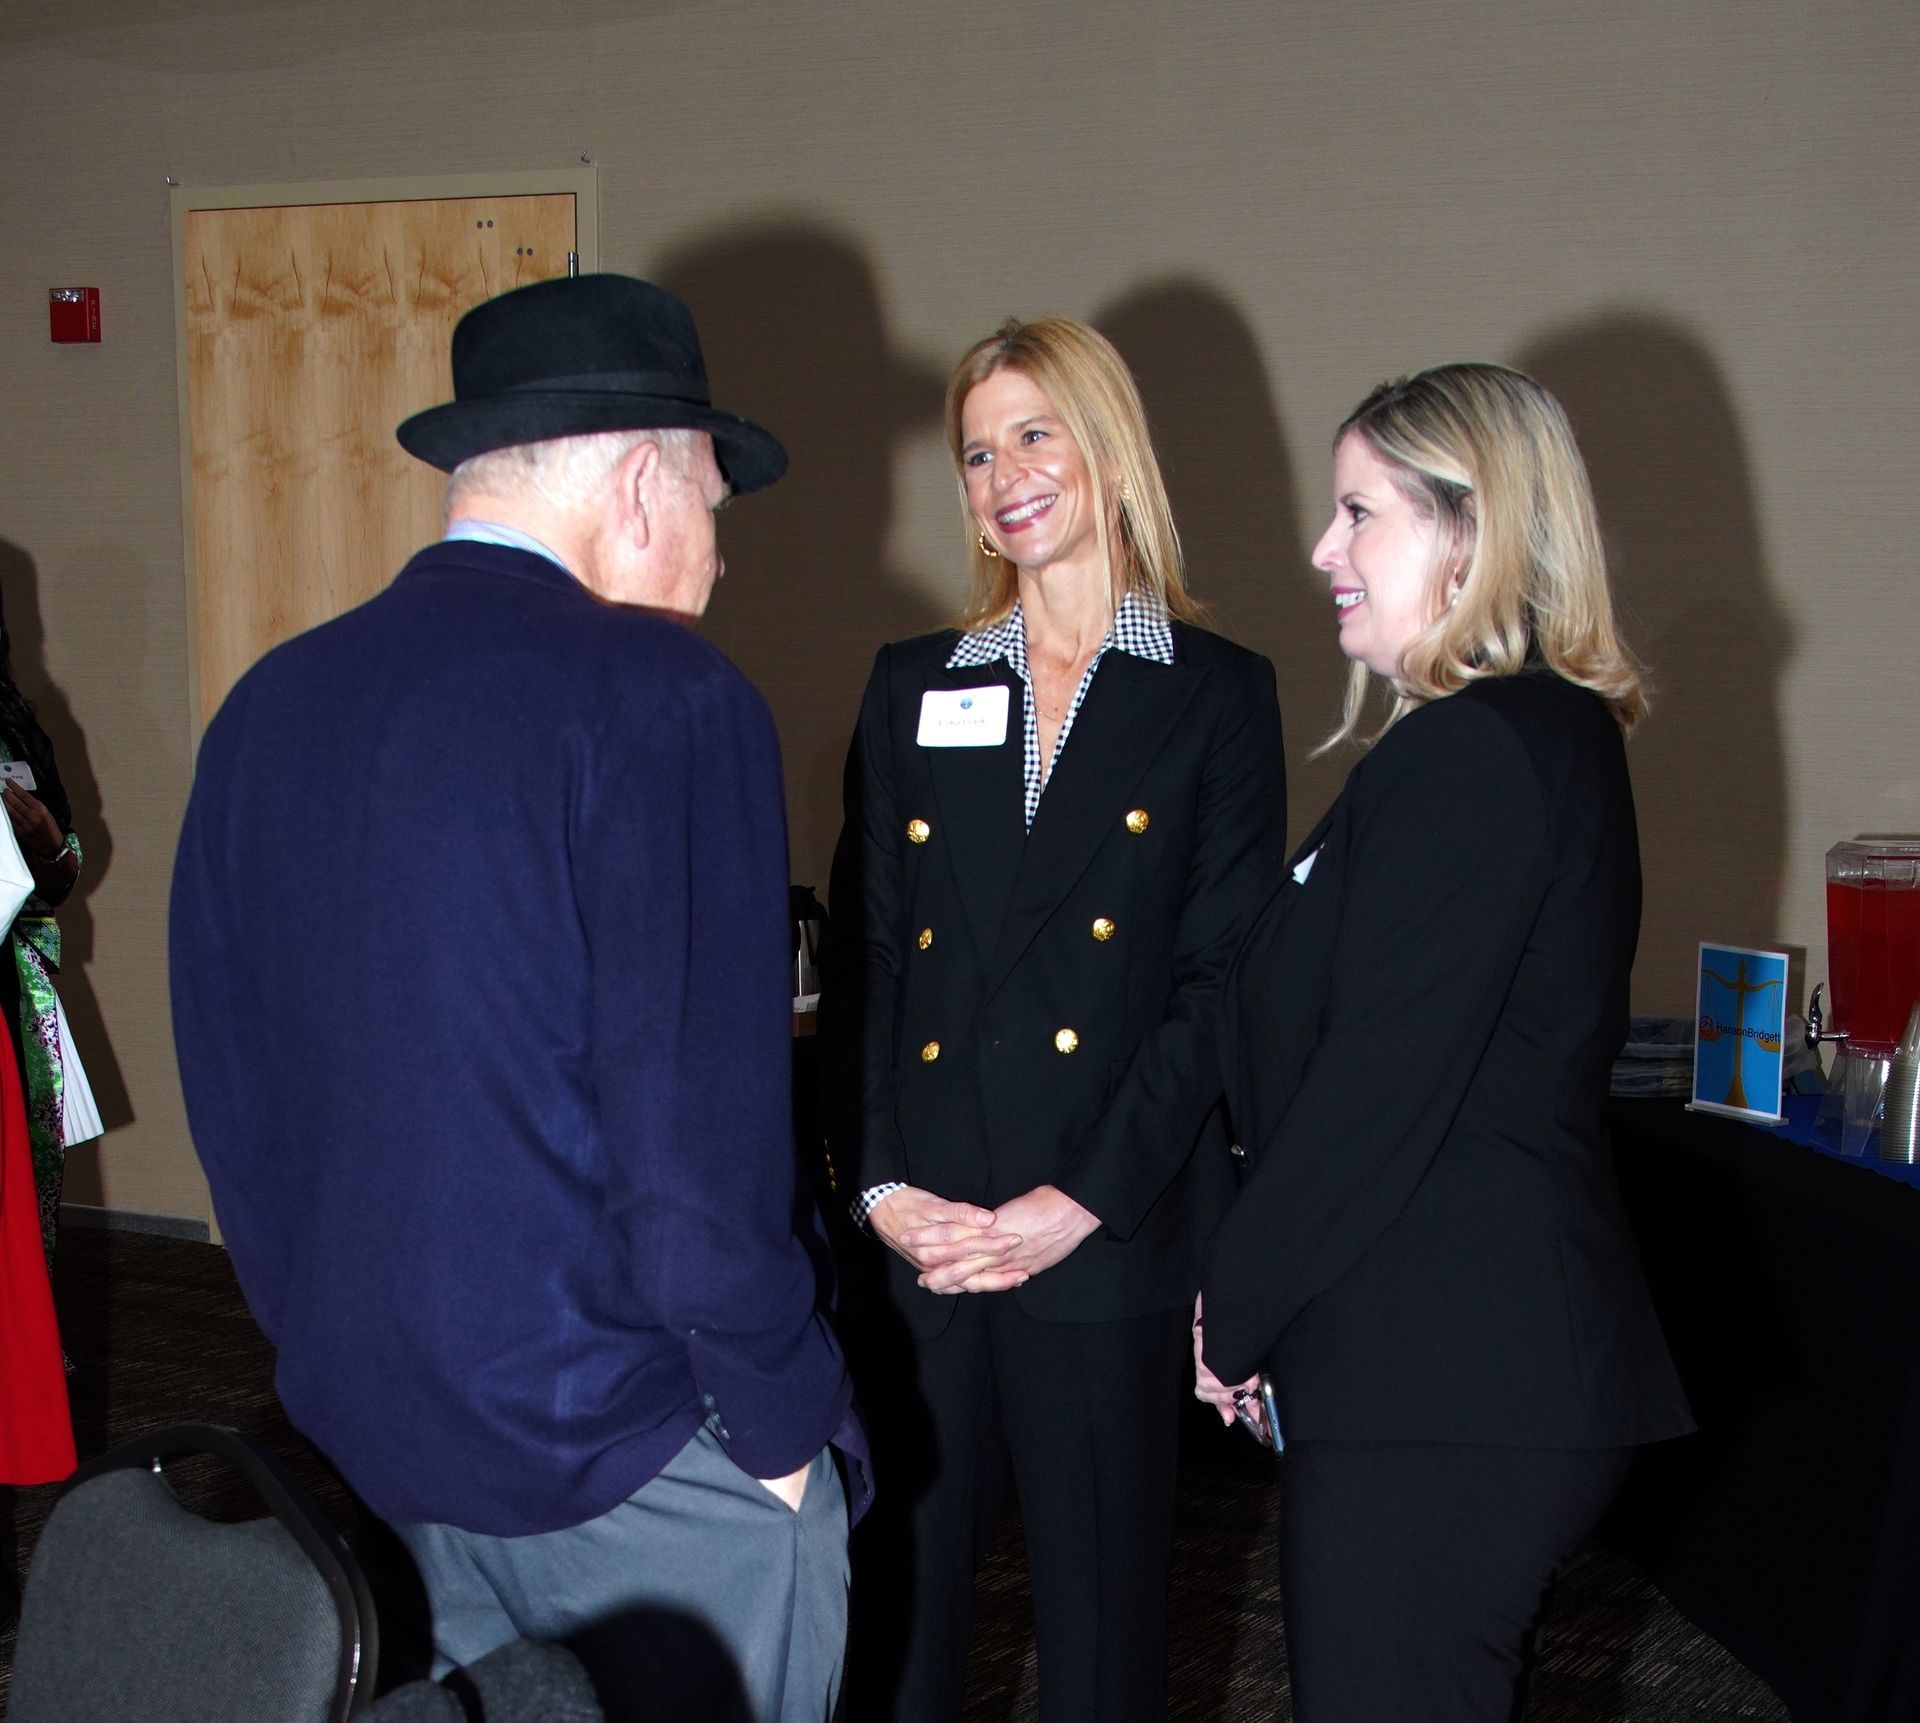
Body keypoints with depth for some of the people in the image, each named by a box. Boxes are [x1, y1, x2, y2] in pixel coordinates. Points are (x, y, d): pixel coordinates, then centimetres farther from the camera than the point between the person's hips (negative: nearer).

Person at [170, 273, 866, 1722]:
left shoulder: (269, 706, 3)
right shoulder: (660, 697, -17)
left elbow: (229, 1093, 10)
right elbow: (702, 1129, -21)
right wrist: (784, 1422, -9)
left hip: (365, 1436, 7)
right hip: (635, 1450, -6)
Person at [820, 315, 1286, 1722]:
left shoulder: (1217, 695, 2)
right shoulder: (915, 689, 11)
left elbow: (1222, 982, -4)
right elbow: (859, 956, 7)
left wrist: (1078, 1204, -11)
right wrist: (878, 1185, -6)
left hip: (1106, 1239, -2)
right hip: (916, 1233, 3)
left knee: (1103, 1605, 8)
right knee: (898, 1585, 9)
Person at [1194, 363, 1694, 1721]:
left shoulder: (1466, 756, -18)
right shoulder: (1556, 735, 13)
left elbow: (1378, 1088, -21)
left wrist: (1237, 1310, -8)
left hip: (1440, 1386, -10)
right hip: (1523, 1360, 10)